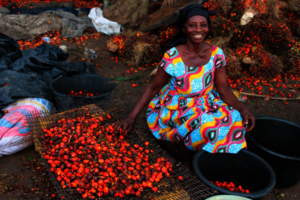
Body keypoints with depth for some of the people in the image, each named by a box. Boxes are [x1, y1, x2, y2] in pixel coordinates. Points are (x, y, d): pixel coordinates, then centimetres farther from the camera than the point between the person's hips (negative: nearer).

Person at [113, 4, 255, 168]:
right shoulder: (172, 57, -16)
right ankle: (189, 155, -1)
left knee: (234, 119, -23)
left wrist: (242, 109, -22)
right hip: (176, 108, -4)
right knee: (205, 124, -33)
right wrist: (131, 118, -12)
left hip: (207, 104, 4)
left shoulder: (216, 54, -6)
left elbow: (224, 89, -4)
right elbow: (153, 88, -8)